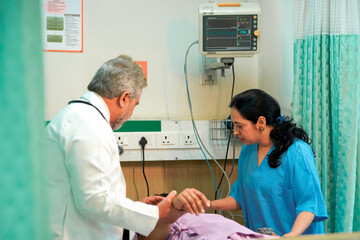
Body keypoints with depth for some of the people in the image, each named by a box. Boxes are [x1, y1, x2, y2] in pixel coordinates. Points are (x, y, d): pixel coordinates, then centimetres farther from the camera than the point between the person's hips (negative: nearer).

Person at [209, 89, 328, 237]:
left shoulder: (298, 151, -10)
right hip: (257, 236, 6)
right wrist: (211, 205, 5)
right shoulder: (247, 151, 11)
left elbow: (310, 203, -12)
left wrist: (292, 235, -26)